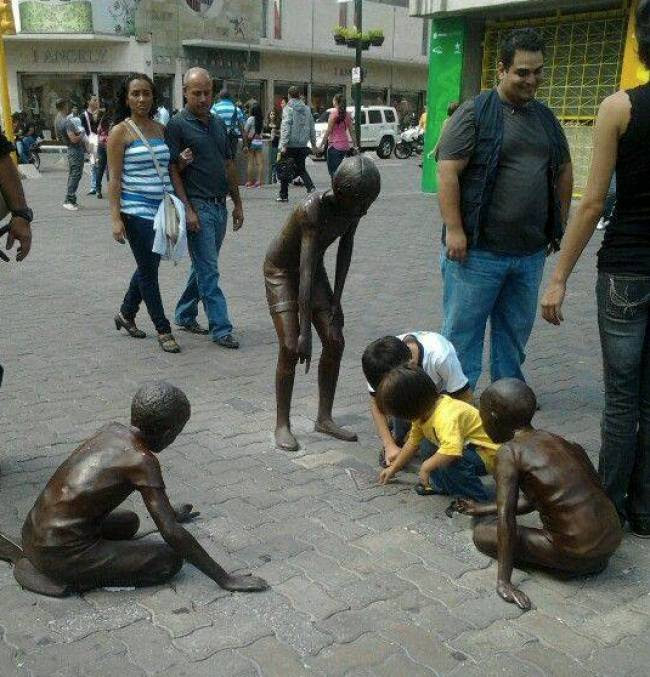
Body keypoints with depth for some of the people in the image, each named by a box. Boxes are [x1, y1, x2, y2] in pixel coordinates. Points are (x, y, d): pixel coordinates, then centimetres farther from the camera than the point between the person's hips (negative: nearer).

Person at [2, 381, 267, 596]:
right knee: (170, 560, -3)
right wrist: (225, 580, -11)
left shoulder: (112, 430, 6)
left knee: (129, 521, 30)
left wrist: (171, 513, 43)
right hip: (62, 554, -8)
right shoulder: (142, 461, -17)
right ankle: (70, 580, -7)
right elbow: (173, 535, -19)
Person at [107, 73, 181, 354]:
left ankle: (126, 314, 37)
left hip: (162, 209, 6)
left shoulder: (161, 129, 11)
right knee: (148, 271, 0)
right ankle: (163, 330, 9)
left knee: (148, 267, 16)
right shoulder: (120, 132, -5)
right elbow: (115, 179, -8)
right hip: (137, 211, -6)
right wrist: (115, 218, -15)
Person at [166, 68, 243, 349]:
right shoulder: (177, 125, -7)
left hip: (220, 205, 7)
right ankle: (220, 328, -2)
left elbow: (229, 165, 18)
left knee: (203, 266, 15)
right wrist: (187, 209, -17)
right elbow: (173, 170, -11)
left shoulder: (218, 123, 14)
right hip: (198, 206, -7)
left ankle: (185, 315, 29)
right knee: (209, 270, -6)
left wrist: (237, 203, 16)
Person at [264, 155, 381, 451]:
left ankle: (324, 418, 13)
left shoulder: (353, 207, -17)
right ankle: (282, 424, 2)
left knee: (335, 341, 0)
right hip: (282, 270, -6)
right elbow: (306, 273, -38)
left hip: (313, 268, 6)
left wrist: (335, 299, -9)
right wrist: (305, 332, -39)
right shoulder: (313, 210, -35)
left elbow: (345, 249, -5)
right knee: (290, 347, -13)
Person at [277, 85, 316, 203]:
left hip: (290, 145, -5)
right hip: (302, 145, 5)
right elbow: (312, 128, 13)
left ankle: (283, 195, 13)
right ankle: (311, 187, -8)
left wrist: (283, 144, -18)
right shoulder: (307, 109, 10)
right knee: (301, 168, 15)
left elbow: (286, 127, -16)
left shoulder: (288, 108, -8)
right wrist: (313, 143, 20)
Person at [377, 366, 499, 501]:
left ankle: (477, 497, -15)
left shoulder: (446, 417, -33)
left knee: (449, 460, -33)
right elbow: (412, 442, 14)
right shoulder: (423, 412, -1)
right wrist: (393, 468, 19)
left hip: (487, 454, -10)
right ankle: (443, 484, 11)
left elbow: (452, 450, -48)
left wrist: (426, 467, -32)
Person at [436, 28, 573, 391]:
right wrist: (454, 230, -18)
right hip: (478, 251, -6)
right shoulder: (475, 113, -6)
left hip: (531, 252, 6)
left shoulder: (546, 118, 13)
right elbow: (448, 172, -12)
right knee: (463, 332, 2)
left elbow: (564, 171, 22)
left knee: (516, 332, 15)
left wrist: (559, 225, 15)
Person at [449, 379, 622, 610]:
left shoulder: (509, 452, -9)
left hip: (575, 555, -7)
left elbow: (506, 515, -17)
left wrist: (503, 581, -15)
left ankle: (561, 564, 0)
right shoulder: (560, 442, 13)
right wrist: (483, 509, 31)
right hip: (612, 540, 7)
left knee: (483, 534, 5)